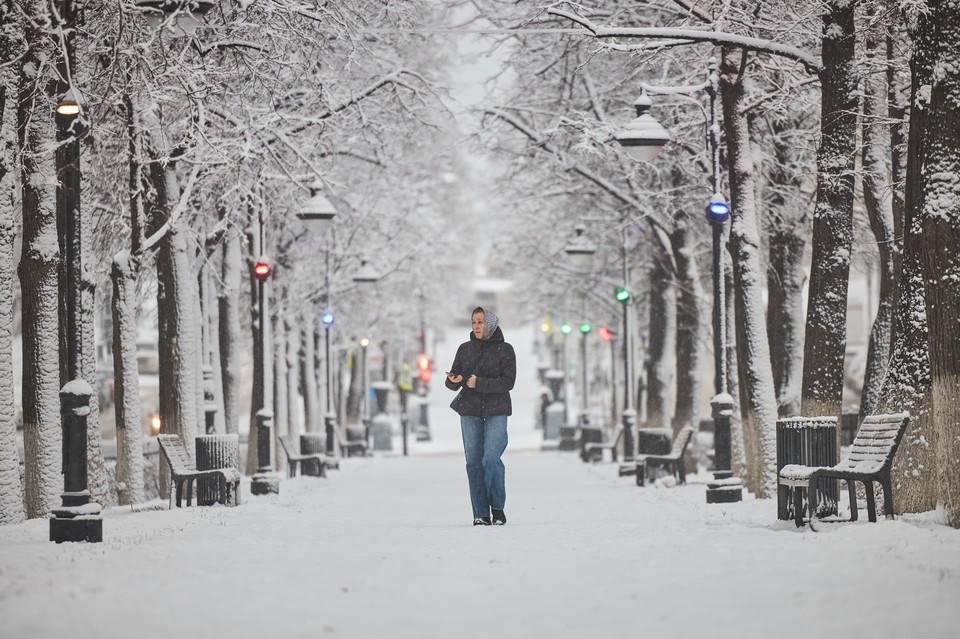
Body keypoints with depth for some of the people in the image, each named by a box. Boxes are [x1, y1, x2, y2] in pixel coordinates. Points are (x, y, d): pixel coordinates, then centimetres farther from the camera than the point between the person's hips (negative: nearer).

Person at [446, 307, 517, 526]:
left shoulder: (505, 349, 0)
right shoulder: (465, 349, 10)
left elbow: (508, 382, -9)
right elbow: (452, 383, 8)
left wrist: (479, 383, -19)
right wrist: (453, 381, -16)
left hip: (496, 411, -3)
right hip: (470, 411, 3)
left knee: (491, 458, -14)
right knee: (474, 462, 0)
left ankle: (497, 508, 2)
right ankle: (480, 514, 4)